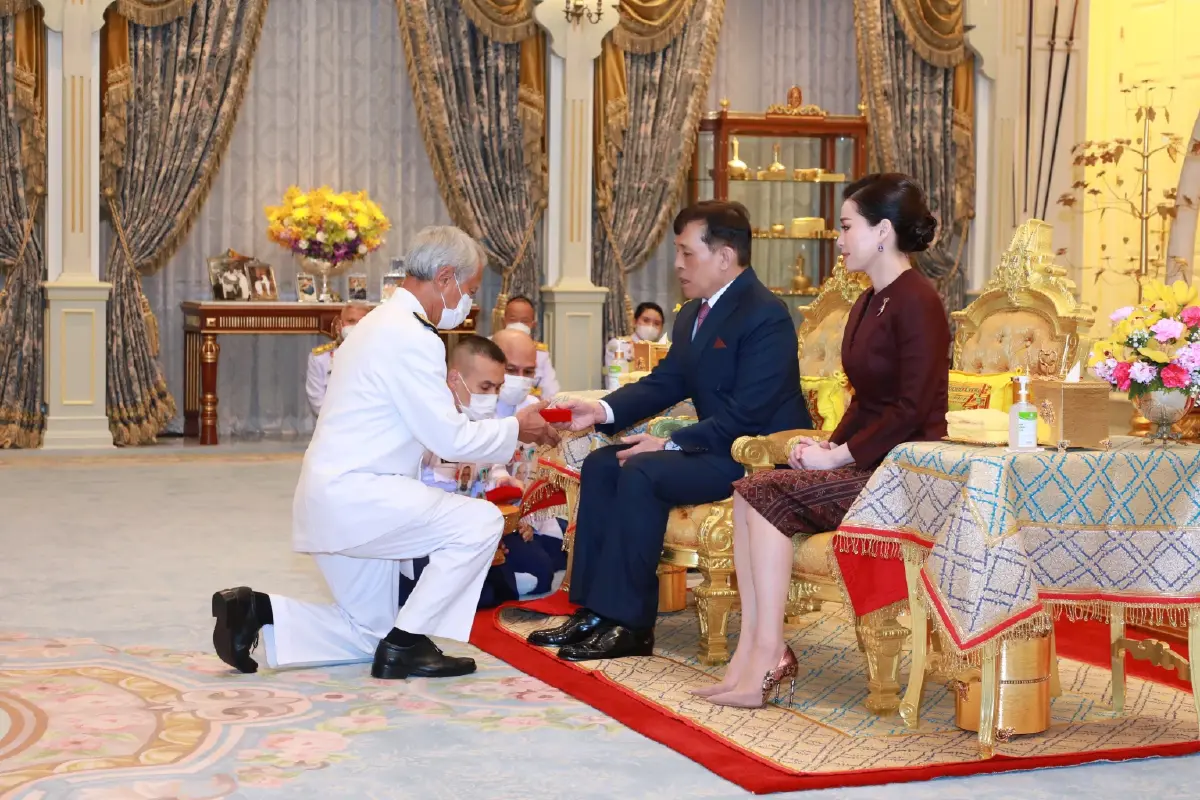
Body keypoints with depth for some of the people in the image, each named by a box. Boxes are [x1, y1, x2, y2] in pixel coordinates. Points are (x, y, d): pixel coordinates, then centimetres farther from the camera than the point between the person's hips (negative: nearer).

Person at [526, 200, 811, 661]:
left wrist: (671, 445, -23)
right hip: (715, 446, 10)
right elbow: (664, 382, 10)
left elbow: (747, 415, -25)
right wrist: (602, 411, -7)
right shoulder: (693, 316, 11)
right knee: (601, 465, 1)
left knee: (642, 473, -26)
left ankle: (628, 623, -19)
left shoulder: (766, 316, -19)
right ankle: (593, 608, -1)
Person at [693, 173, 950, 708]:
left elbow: (911, 409, -19)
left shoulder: (916, 302, -13)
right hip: (863, 462, 9)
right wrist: (830, 446, 4)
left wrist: (839, 456, -16)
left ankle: (766, 655, -17)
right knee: (752, 491, -11)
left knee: (768, 493, -20)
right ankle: (755, 652, -17)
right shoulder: (869, 303, 18)